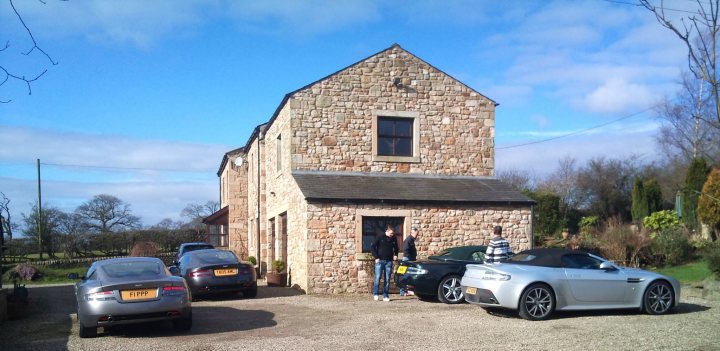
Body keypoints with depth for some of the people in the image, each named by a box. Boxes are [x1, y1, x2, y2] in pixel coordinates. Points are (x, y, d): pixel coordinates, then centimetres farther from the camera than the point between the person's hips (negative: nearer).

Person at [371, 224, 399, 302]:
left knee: (387, 280, 3)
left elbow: (396, 248, 24)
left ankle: (385, 296, 8)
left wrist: (395, 255, 7)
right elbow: (372, 247, -3)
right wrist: (376, 257, -8)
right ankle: (376, 294, 3)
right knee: (377, 278, -10)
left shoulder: (393, 239, 6)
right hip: (380, 261, -3)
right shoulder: (380, 237, -5)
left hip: (389, 261, 3)